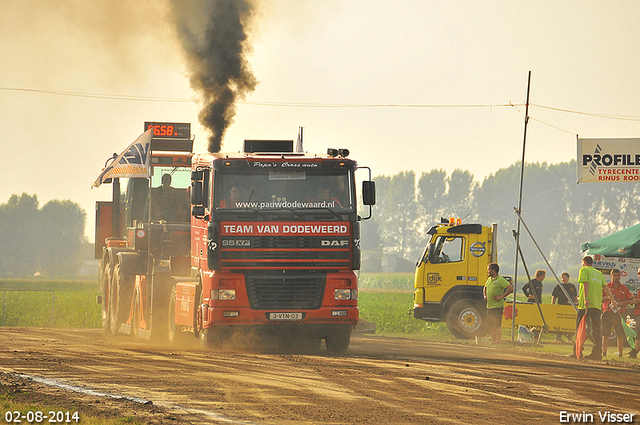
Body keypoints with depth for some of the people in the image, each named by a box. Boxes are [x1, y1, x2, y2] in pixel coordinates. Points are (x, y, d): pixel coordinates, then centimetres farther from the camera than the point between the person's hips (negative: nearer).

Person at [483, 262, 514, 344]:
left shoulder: (500, 280, -12)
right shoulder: (489, 279, 15)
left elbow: (510, 288, -20)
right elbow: (485, 288, 35)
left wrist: (501, 297, -19)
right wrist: (485, 295, 16)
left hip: (497, 306, -9)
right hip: (489, 306, 9)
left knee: (497, 325, -8)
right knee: (490, 325, 11)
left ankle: (497, 341, -6)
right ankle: (493, 340, 19)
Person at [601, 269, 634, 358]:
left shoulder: (624, 289, 12)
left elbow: (630, 300, 7)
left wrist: (620, 303, -9)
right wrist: (608, 298, -14)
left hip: (619, 313, 0)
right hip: (607, 313, 0)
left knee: (620, 335, -5)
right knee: (605, 334, 0)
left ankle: (620, 353, -1)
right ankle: (604, 353, 6)